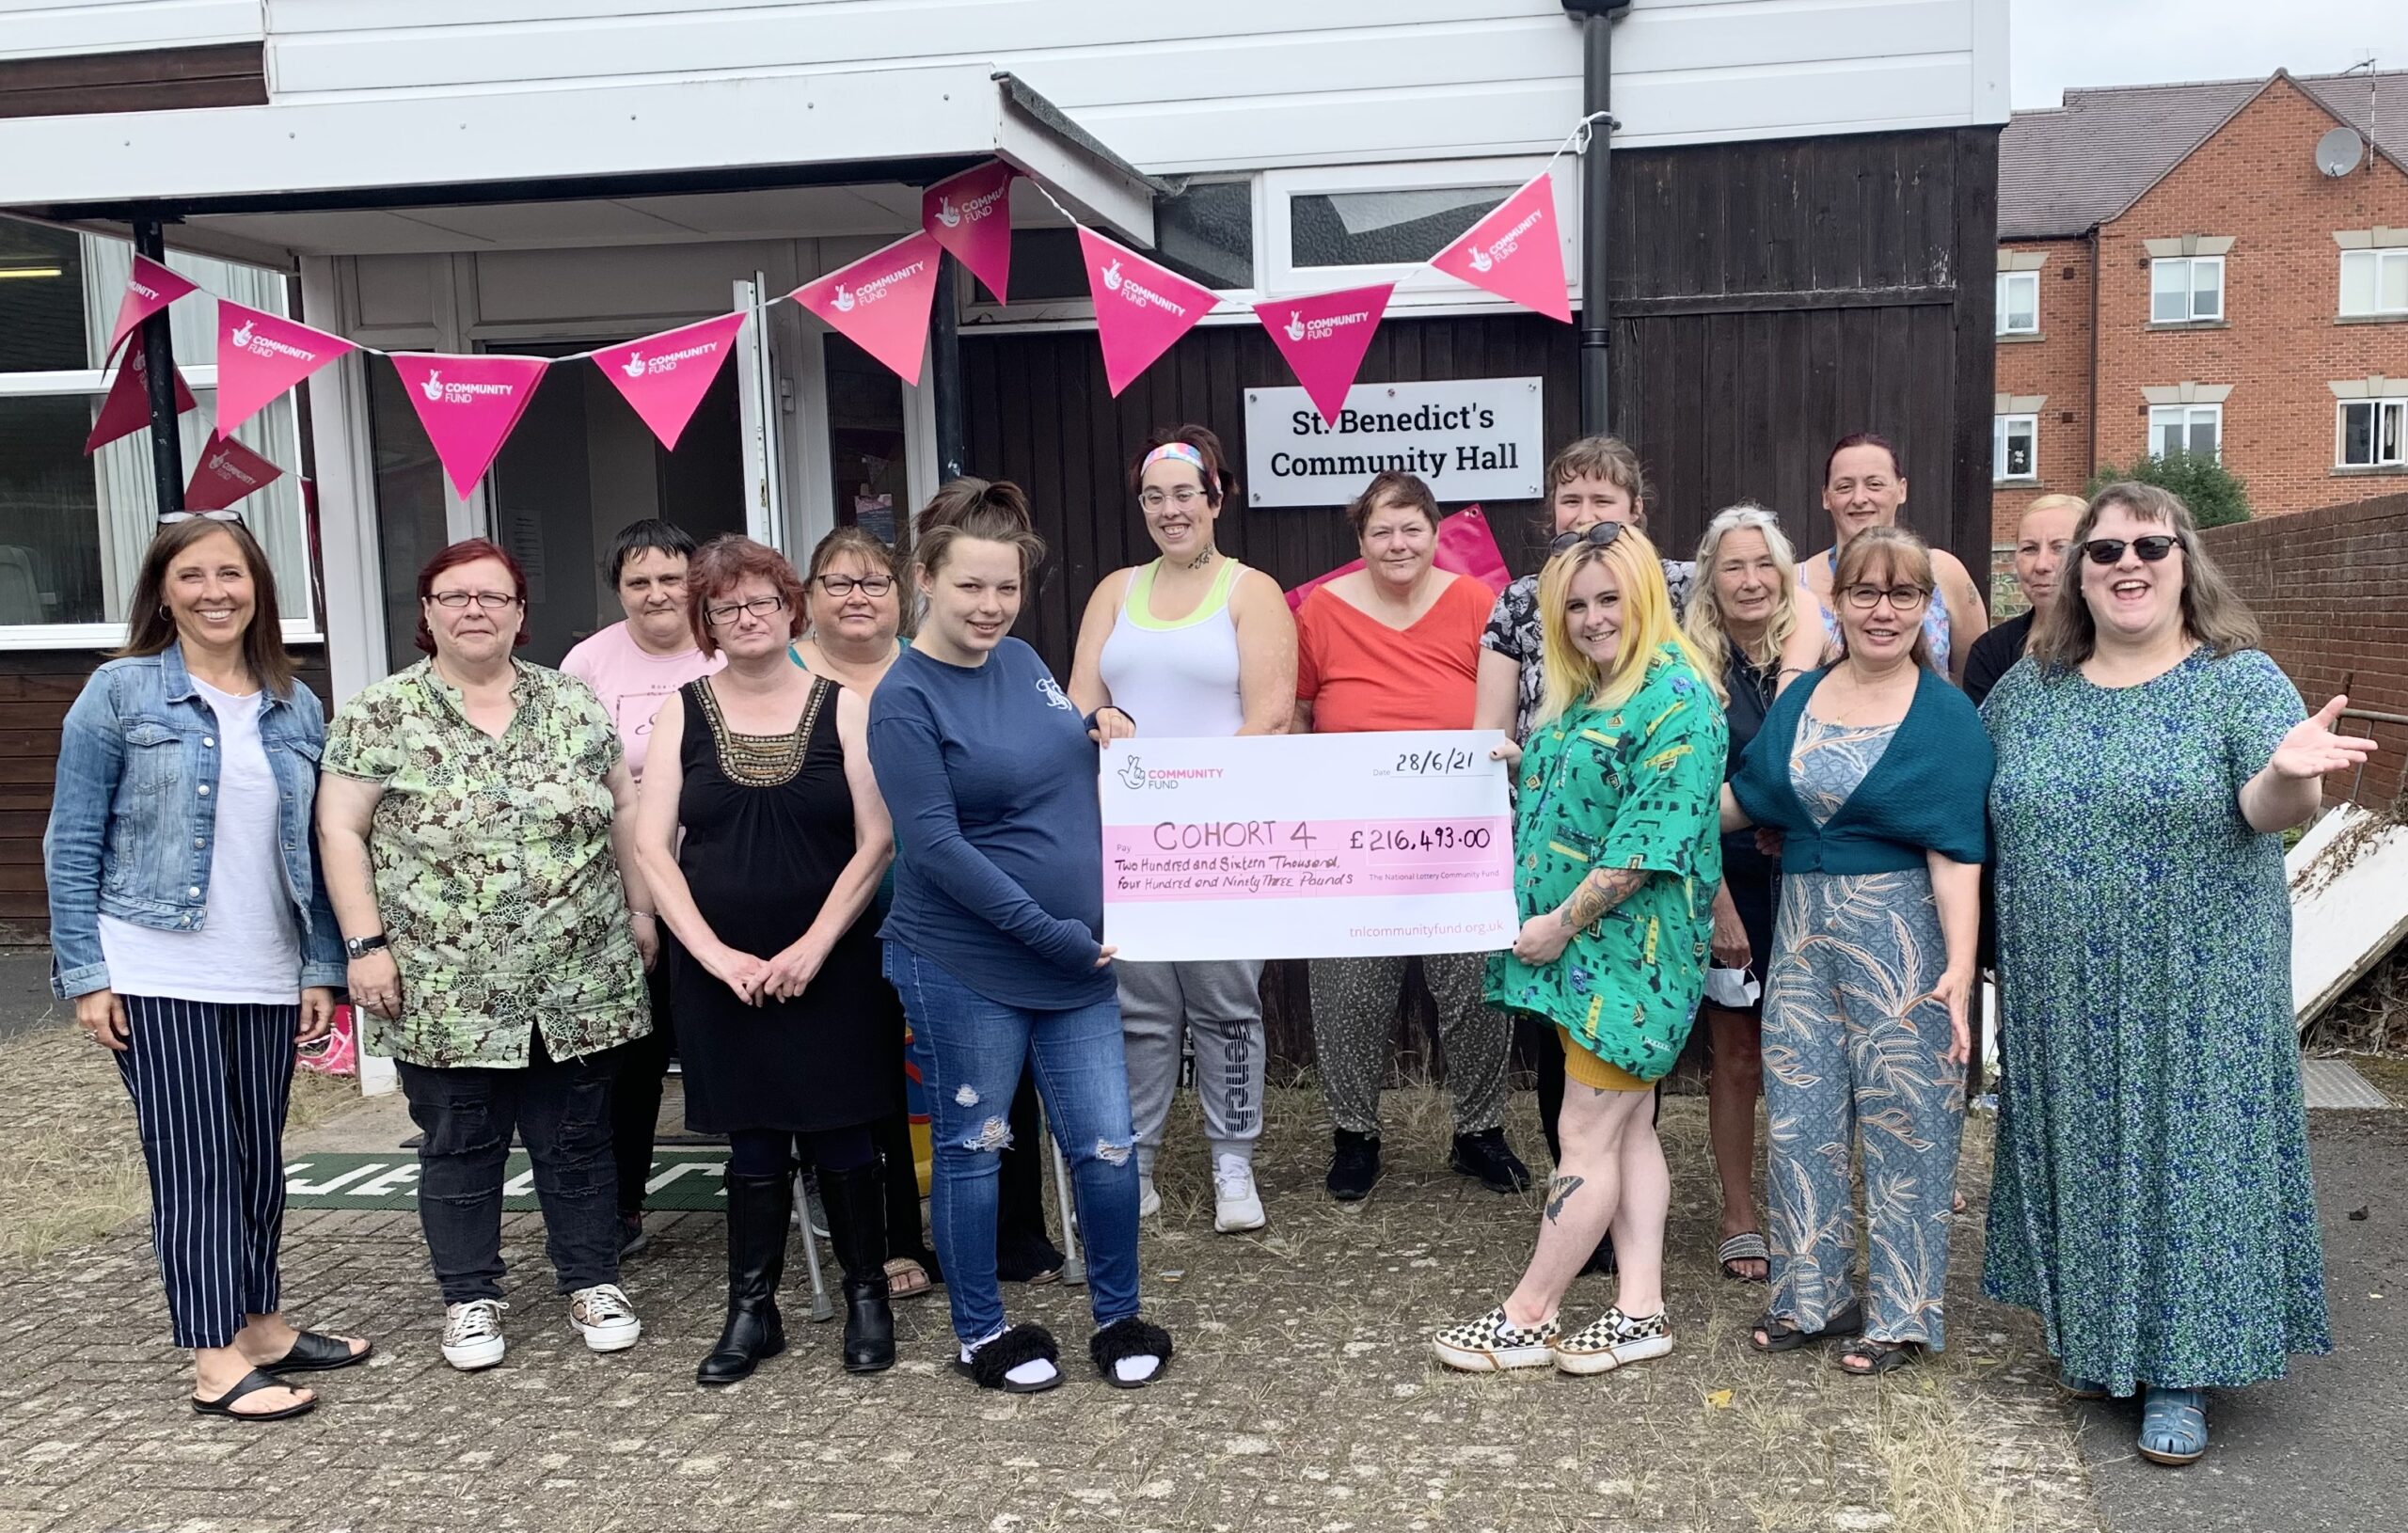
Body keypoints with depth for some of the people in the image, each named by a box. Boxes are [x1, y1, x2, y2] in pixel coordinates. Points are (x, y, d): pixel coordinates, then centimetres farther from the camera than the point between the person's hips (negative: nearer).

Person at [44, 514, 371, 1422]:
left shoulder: (295, 708, 8)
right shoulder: (120, 693, -3)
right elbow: (72, 845, -3)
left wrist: (322, 968, 6)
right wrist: (85, 973, -8)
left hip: (268, 977, 4)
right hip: (157, 976, -4)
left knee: (260, 1158, 12)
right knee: (195, 1162, 0)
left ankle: (263, 1325, 26)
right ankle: (216, 1363, 8)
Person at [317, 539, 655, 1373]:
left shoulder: (573, 703, 6)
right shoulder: (378, 715, -2)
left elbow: (624, 807, 11)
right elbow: (341, 831, -4)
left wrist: (640, 908, 8)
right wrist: (365, 943, -9)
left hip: (575, 982, 2)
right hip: (445, 989, -2)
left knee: (577, 1138, 11)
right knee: (459, 1146, 10)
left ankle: (592, 1281, 25)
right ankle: (470, 1298, 25)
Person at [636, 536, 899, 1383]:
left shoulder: (842, 706, 0)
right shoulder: (683, 712, 4)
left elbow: (877, 843, -4)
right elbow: (651, 847, -1)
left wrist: (812, 947, -12)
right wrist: (716, 954, -10)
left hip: (830, 966, -1)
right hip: (721, 971, 1)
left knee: (840, 1136, 4)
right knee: (753, 1144, 7)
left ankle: (867, 1297, 21)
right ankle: (751, 1312, 21)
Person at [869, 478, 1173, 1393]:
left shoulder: (1022, 661, 7)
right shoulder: (905, 700, -12)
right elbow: (934, 843, -17)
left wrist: (1104, 733, 2)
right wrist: (1047, 931, -20)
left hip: (1075, 959, 6)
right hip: (964, 966, -6)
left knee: (1108, 1147, 7)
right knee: (973, 1148, 9)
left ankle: (1119, 1318, 27)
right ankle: (981, 1333, 27)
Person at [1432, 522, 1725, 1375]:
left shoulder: (1676, 696, -16)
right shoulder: (1581, 693, 13)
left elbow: (1650, 836, -21)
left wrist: (1562, 922, -18)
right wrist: (1517, 766, 8)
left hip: (1630, 946, -9)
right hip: (1584, 950, 10)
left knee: (1588, 1135, -1)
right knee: (1627, 1127, 13)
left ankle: (1527, 1318, 8)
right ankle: (1640, 1312, 20)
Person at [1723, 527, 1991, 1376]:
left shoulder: (1947, 715, -7)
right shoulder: (1801, 696, 8)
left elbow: (1954, 852, -12)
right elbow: (1744, 800, 13)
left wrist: (1960, 965, -20)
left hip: (1901, 937, -5)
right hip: (1803, 928, 5)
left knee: (1900, 1120, 3)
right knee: (1798, 1114, 8)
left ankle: (1902, 1313, 18)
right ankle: (1814, 1295, 24)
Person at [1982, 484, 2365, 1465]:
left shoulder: (2240, 681, -3)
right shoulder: (2028, 688, 7)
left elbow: (2272, 809, -16)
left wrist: (2290, 773, -37)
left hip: (2194, 992, -3)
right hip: (2062, 1000, 3)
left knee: (2189, 1152, 1)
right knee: (2081, 1156, 11)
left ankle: (2181, 1371, 12)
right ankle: (2094, 1339, 28)